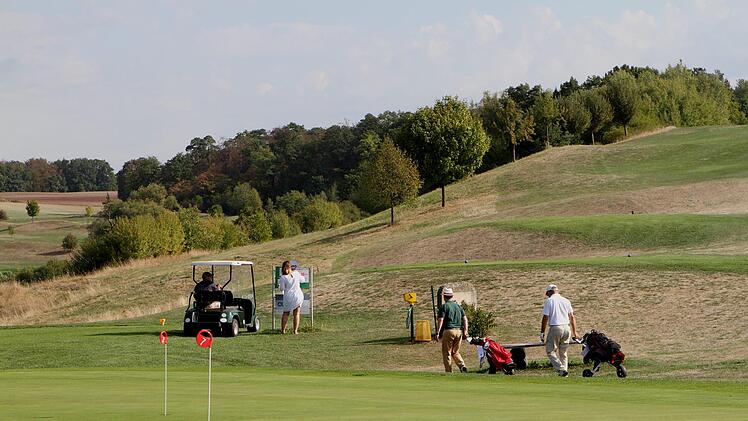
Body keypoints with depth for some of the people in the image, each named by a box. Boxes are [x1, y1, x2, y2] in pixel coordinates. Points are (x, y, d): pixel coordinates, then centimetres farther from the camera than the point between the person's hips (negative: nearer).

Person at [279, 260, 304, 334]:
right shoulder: (296, 273, -4)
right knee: (296, 313, 7)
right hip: (298, 295, 1)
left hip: (288, 297, -1)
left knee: (286, 313, 16)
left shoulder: (283, 277, -12)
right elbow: (302, 279, 16)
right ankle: (295, 330, 2)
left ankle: (283, 330, 17)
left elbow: (282, 289, -7)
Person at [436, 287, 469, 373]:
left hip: (449, 331, -6)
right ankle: (462, 365, -4)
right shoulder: (458, 306, 14)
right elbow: (465, 318, 8)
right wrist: (465, 331, 5)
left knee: (447, 353, 3)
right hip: (458, 330, 6)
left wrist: (437, 333, -12)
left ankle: (449, 372, 1)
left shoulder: (444, 306, -3)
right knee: (455, 352, 18)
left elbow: (440, 320, -11)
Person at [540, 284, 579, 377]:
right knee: (563, 351, 17)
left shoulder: (549, 301, -2)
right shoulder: (566, 301, 12)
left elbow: (545, 318, -6)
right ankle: (564, 369, 12)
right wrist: (574, 332, 20)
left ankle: (561, 369, -12)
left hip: (555, 328, -5)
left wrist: (542, 332, -2)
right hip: (566, 328, 5)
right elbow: (572, 317, 14)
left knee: (550, 350, 2)